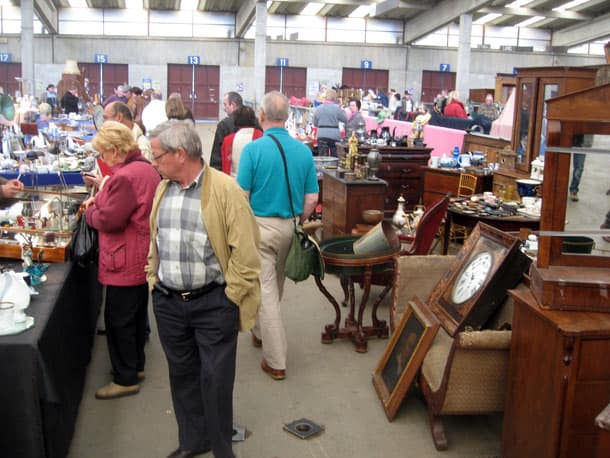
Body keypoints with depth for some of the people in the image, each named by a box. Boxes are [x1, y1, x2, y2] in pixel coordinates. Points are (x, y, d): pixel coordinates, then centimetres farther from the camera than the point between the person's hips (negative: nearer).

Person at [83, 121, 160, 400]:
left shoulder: (124, 177, -23)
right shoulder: (146, 168, 8)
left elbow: (109, 220, -22)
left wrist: (90, 211, -2)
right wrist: (101, 200, 5)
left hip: (125, 263, -10)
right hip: (144, 259, 10)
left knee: (118, 320, 3)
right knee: (137, 314, 20)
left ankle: (126, 379, 14)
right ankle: (136, 365, 35)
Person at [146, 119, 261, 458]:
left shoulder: (225, 189, -13)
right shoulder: (162, 189, 7)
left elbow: (245, 251, -13)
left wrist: (229, 298, -12)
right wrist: (153, 282, 12)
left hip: (212, 302, -6)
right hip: (167, 302, 6)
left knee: (215, 379, 4)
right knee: (181, 373, 17)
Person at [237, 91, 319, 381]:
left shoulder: (253, 149, -14)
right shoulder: (303, 151, -1)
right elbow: (312, 198, 1)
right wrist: (299, 222, 16)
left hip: (259, 226, -5)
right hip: (288, 227, 5)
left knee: (266, 291, 1)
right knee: (275, 286, 23)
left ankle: (276, 362, 5)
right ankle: (261, 333, 45)